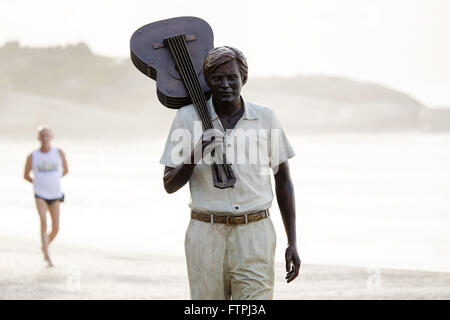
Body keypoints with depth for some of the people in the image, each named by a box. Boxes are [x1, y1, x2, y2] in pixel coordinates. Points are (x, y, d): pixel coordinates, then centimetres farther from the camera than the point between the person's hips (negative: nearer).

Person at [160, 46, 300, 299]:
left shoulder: (266, 118, 4)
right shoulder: (188, 117, 1)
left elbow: (283, 179, 11)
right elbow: (169, 185, 3)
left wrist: (293, 243, 8)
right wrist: (196, 156, -18)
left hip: (255, 234, 0)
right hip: (206, 237, 0)